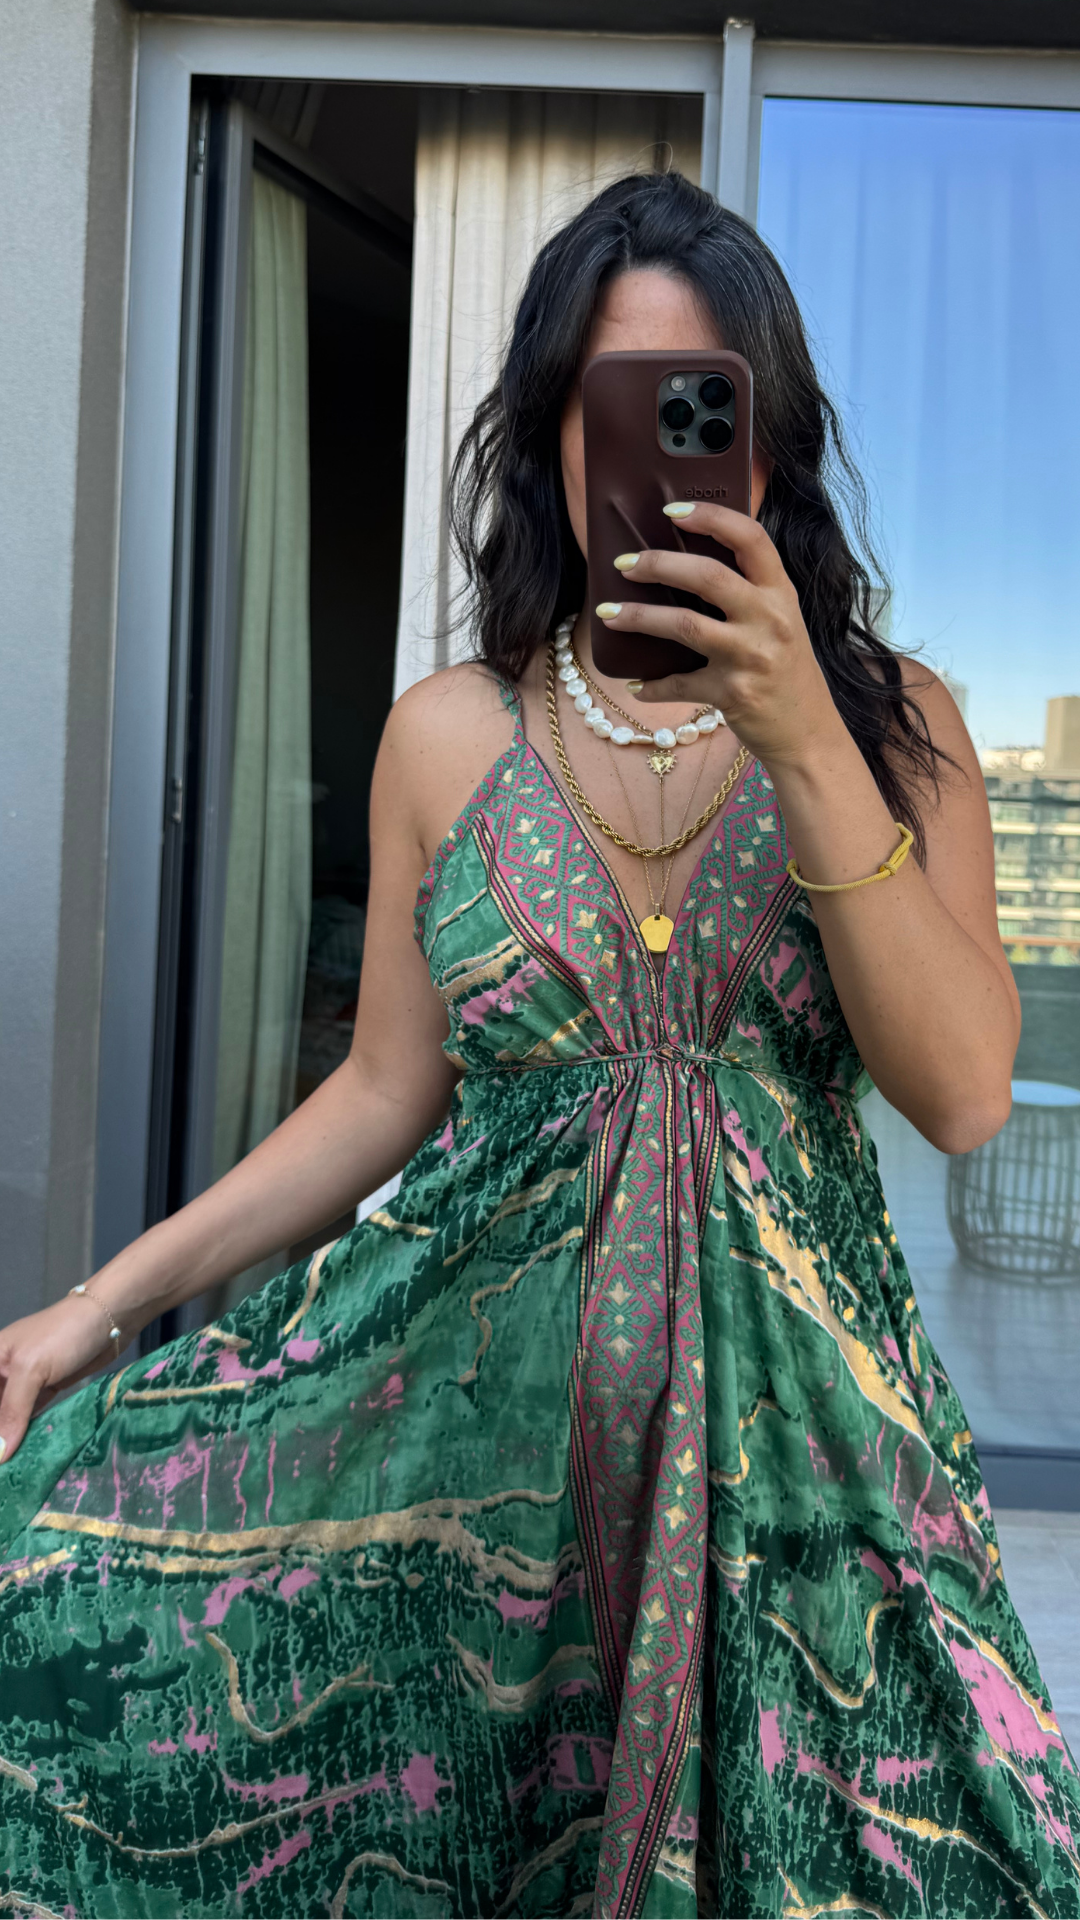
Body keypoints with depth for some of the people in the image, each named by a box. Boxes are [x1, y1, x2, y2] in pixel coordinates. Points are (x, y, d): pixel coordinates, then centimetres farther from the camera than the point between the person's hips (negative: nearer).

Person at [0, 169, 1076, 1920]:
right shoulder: (448, 740, 1)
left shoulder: (890, 723, 0)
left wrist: (805, 746, -22)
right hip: (477, 1389, 1)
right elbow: (388, 1091, 5)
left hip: (790, 1410, 0)